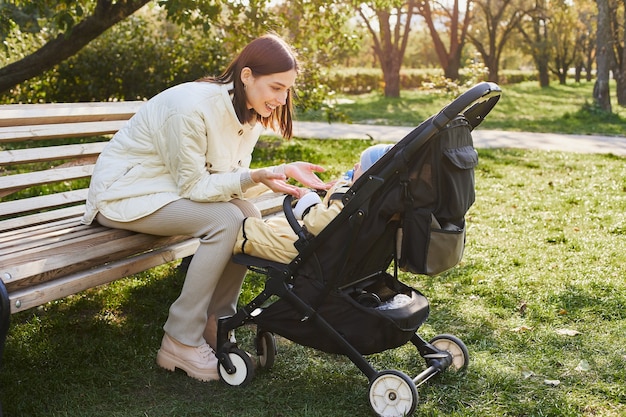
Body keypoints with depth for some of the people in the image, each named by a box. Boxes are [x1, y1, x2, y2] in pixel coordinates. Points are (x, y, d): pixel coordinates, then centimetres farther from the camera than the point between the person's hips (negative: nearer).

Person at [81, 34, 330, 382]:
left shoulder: (250, 113, -2)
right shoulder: (193, 107, -28)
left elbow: (230, 179, -1)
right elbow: (193, 186, -24)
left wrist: (283, 171, -15)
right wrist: (254, 177, -35)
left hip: (172, 188, 8)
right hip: (123, 193, -8)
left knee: (249, 216, -14)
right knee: (225, 220, -26)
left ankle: (215, 324, -1)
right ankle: (181, 343, -17)